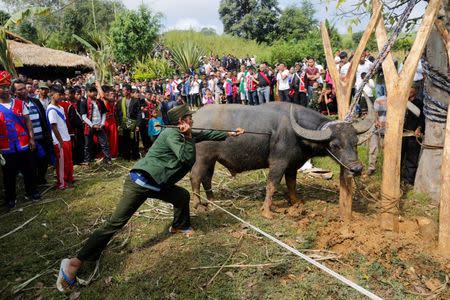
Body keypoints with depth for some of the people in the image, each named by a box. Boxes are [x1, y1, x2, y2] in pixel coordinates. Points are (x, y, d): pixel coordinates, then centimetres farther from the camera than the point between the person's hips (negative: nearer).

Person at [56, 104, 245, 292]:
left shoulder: (183, 135, 12)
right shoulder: (171, 133, -14)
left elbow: (204, 135, 24)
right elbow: (187, 158, -24)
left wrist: (229, 134, 29)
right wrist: (188, 137, -11)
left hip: (155, 184, 9)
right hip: (139, 183, -9)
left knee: (182, 195, 16)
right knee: (115, 223, -11)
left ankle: (179, 227, 40)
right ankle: (76, 262, -7)